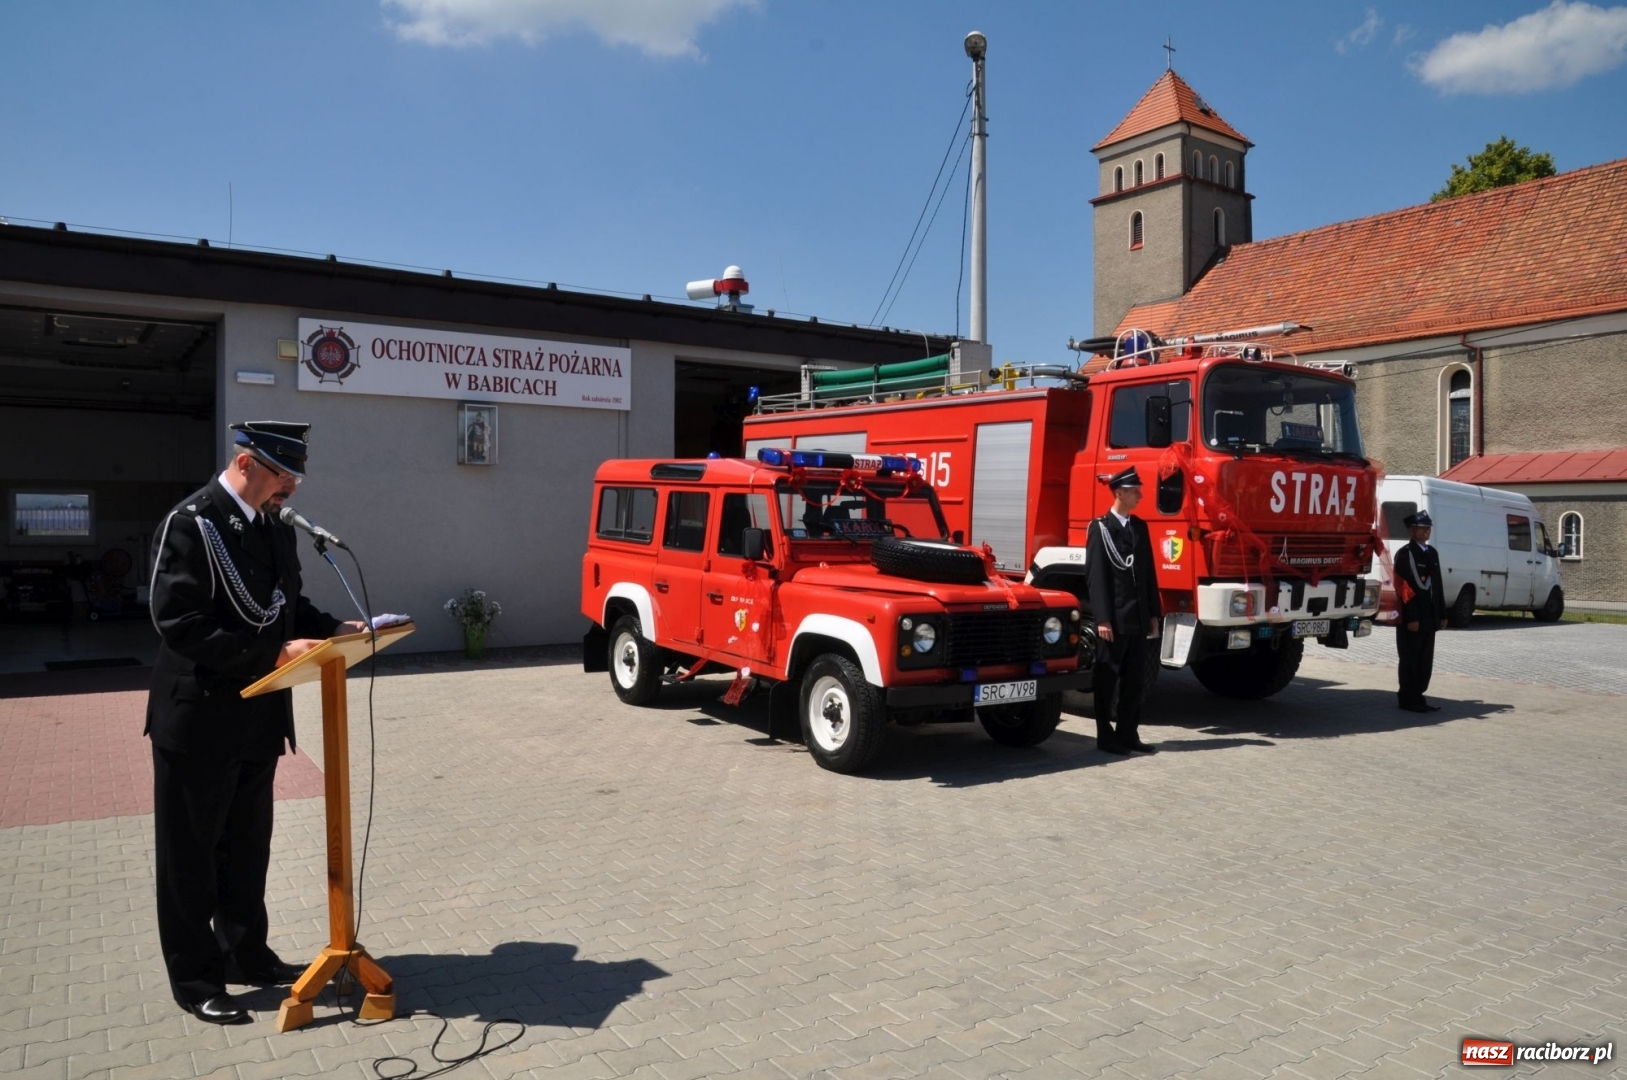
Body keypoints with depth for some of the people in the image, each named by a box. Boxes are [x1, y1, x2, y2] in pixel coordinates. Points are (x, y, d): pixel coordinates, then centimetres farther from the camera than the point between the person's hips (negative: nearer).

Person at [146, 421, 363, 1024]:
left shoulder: (274, 524, 7)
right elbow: (181, 624, -24)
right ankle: (194, 979, 22)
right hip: (200, 715, -7)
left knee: (247, 844, 19)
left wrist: (334, 629, -2)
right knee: (192, 852, 8)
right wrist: (274, 653, -28)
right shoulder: (191, 523, -17)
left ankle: (245, 953, 35)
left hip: (257, 714, 8)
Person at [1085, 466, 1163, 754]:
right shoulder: (1101, 528, -5)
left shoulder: (1140, 527, 14)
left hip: (1138, 618, 7)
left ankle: (1128, 734, 17)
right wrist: (1102, 619, -17)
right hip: (1114, 619, -6)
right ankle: (1106, 736, 10)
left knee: (1135, 679, 9)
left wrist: (1153, 614, 11)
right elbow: (1095, 576, -11)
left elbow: (1149, 572, 15)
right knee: (1108, 679, 2)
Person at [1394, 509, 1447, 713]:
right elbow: (1403, 588, -15)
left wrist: (1442, 614, 13)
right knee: (1410, 660, -1)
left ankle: (1417, 697, 18)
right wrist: (1411, 618, -18)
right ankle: (1409, 699, 6)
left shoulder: (1432, 553, 16)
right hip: (1411, 618, -8)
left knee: (1425, 660, 10)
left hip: (1429, 618, 8)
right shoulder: (1405, 554, -9)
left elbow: (1437, 585, 17)